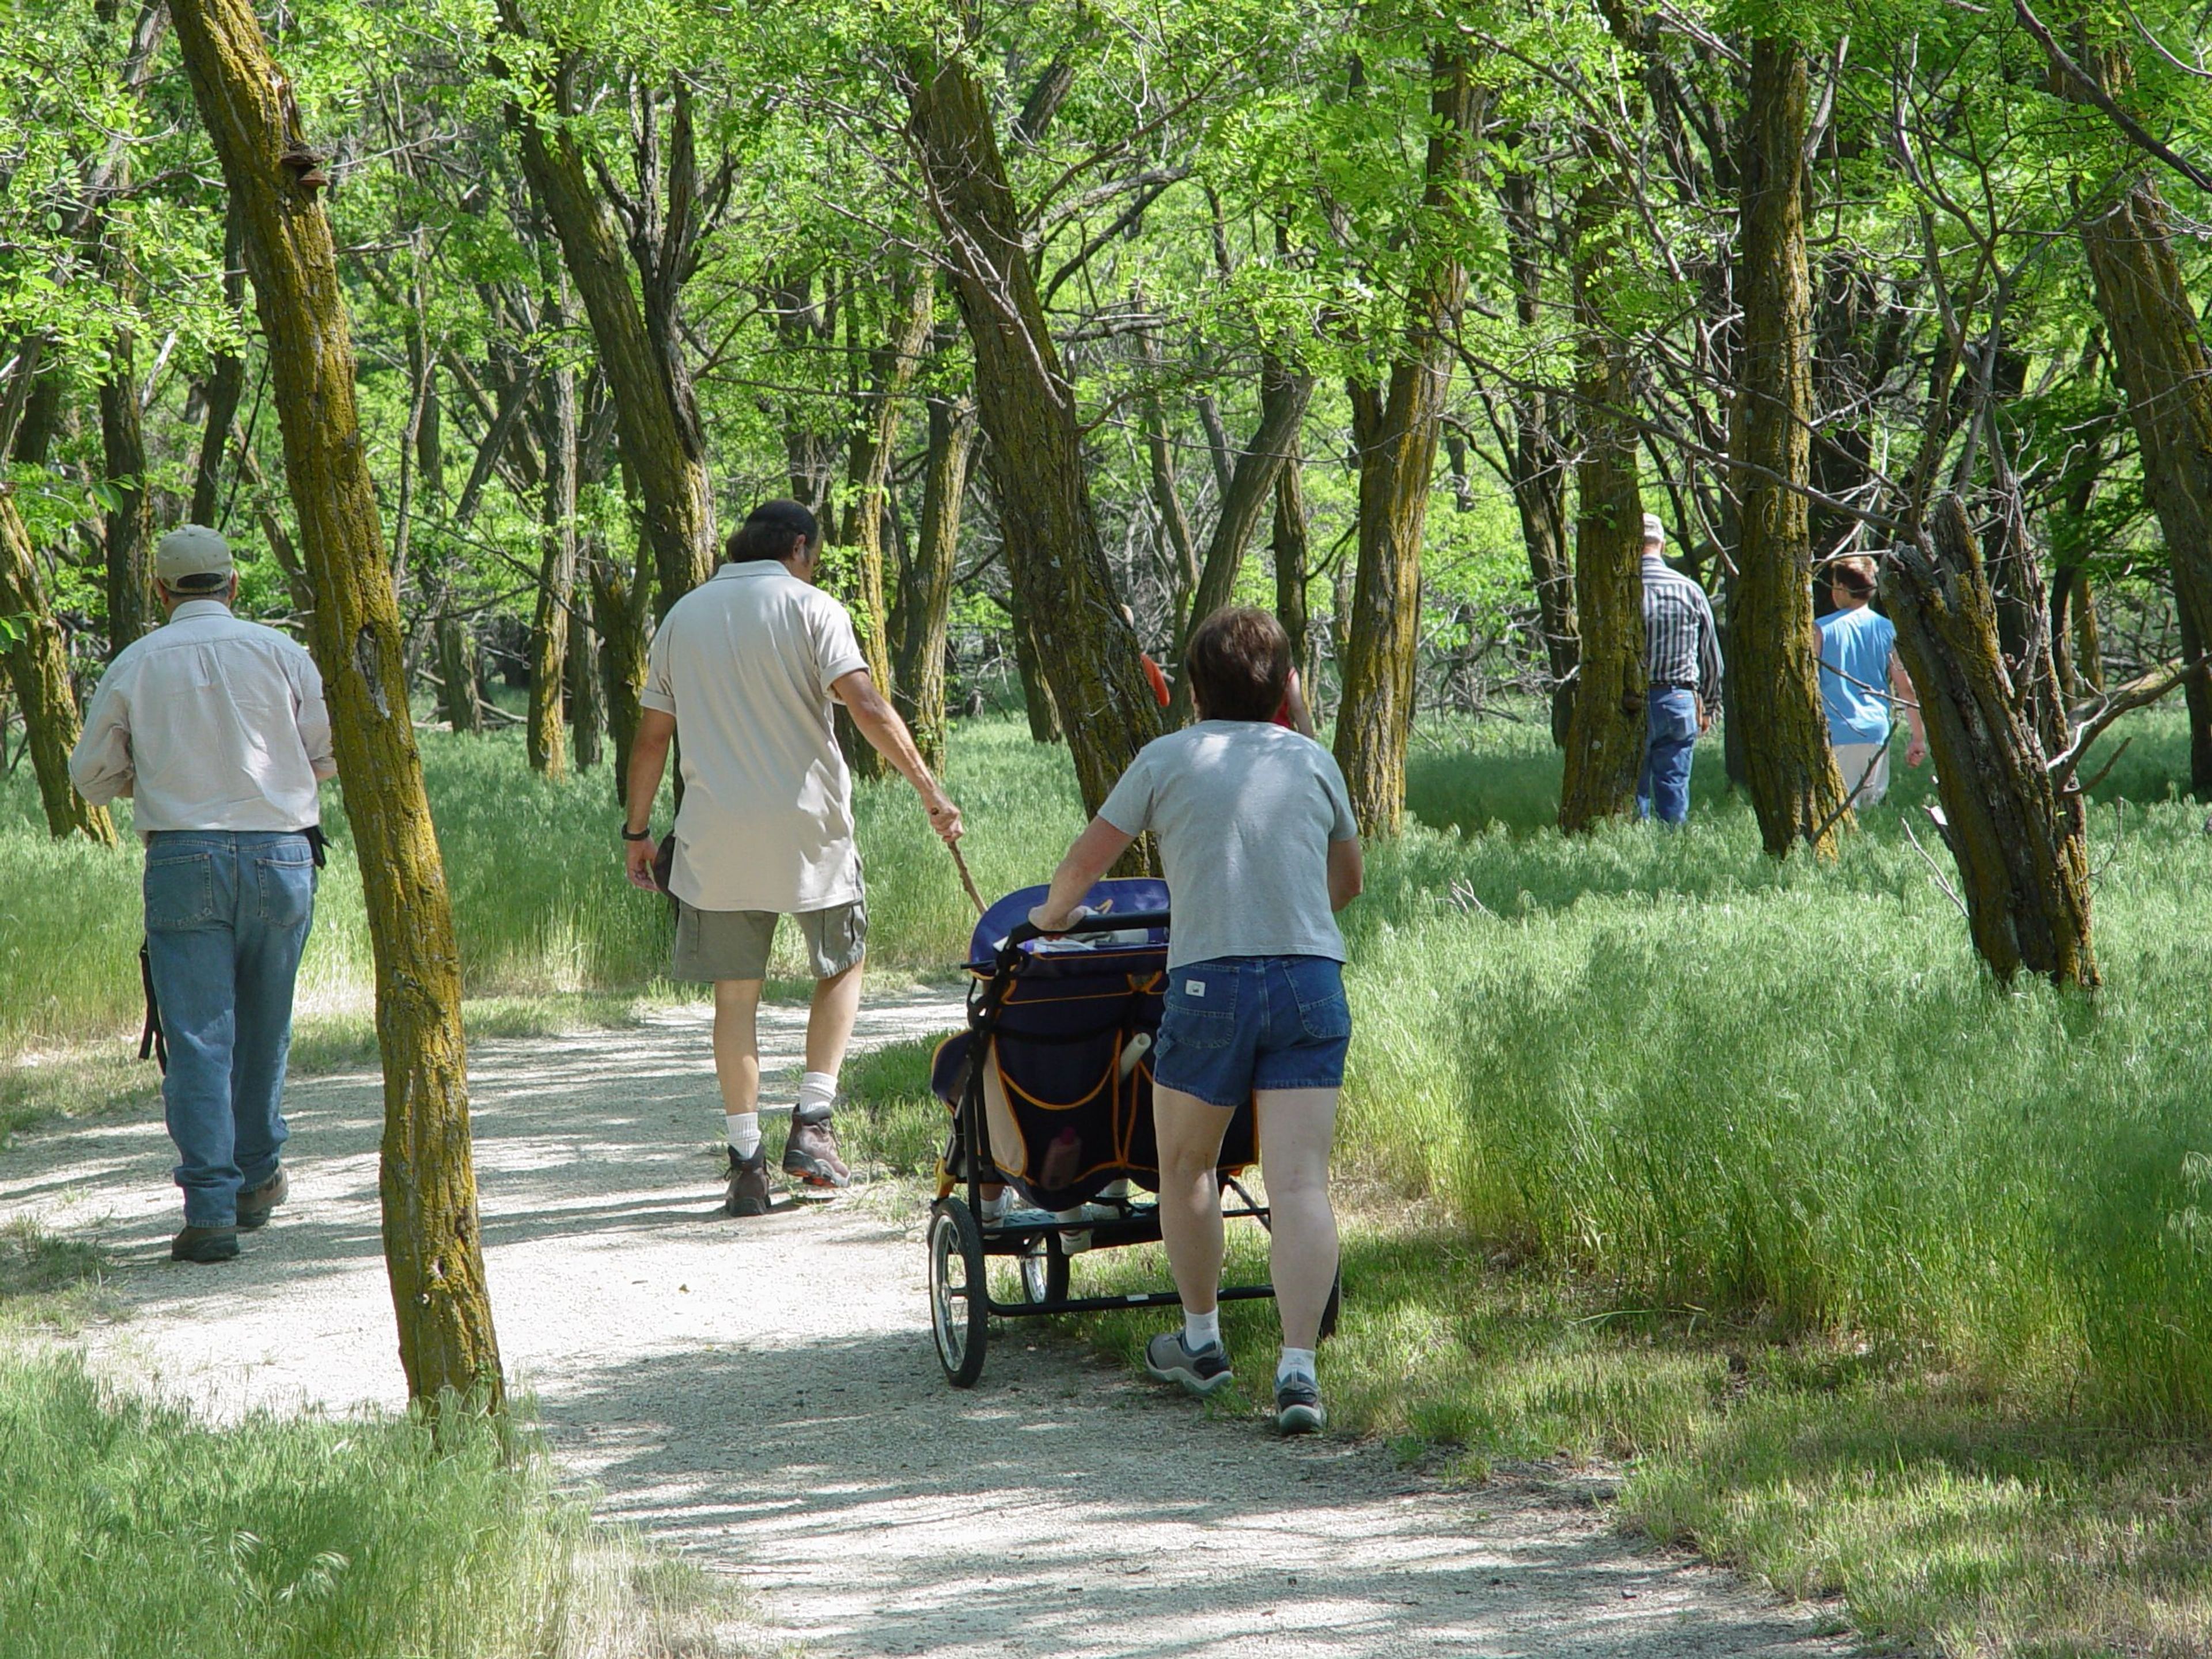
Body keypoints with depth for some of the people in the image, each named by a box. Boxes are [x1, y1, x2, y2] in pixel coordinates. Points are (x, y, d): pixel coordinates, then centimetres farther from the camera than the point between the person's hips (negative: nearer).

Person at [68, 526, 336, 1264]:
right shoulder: (279, 653, 3)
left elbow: (91, 777, 10)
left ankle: (210, 1207, -12)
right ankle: (257, 1181, 30)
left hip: (183, 861, -1)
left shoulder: (135, 665, 3)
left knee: (198, 1036, -3)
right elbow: (333, 756, 5)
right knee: (263, 1029, 17)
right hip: (280, 854, 1)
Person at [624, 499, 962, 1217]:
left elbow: (651, 738, 10)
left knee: (735, 995, 8)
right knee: (842, 966, 17)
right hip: (808, 832, -3)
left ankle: (746, 1161, 3)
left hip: (716, 836, 3)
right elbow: (867, 707, -16)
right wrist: (930, 791, -15)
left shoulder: (683, 616, 10)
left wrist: (637, 831, 18)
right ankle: (811, 1124, 4)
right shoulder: (809, 607, -3)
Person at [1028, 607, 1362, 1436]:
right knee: (1300, 1181, -3)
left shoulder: (1168, 759, 5)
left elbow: (1085, 861, 12)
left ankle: (1201, 1341, 29)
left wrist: (1054, 913, 33)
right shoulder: (1315, 762, 13)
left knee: (1184, 1166, 19)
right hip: (1312, 985, 2)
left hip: (1209, 984, -2)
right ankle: (1298, 1368, -13)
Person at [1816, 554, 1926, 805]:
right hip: (1877, 733, 4)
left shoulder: (1821, 630, -3)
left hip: (1836, 736, -3)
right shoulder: (1888, 630, 5)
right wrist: (1919, 737, 9)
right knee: (1873, 808, 12)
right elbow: (1906, 688, 3)